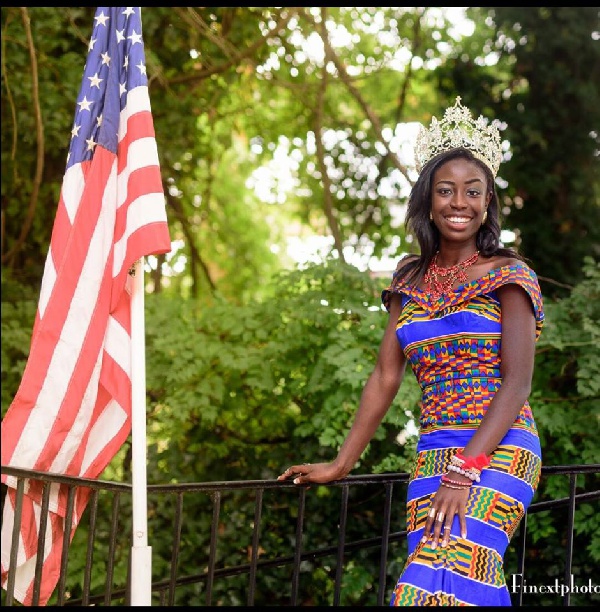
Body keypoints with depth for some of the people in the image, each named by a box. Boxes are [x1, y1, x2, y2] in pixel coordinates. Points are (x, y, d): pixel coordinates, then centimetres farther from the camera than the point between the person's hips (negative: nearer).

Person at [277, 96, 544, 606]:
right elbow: (385, 378, 13)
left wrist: (467, 469, -19)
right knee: (474, 583, 0)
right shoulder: (412, 281, 12)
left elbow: (518, 380, -10)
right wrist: (341, 464, 12)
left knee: (444, 583, -21)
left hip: (498, 452, -4)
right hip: (433, 455, 5)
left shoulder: (508, 275, -2)